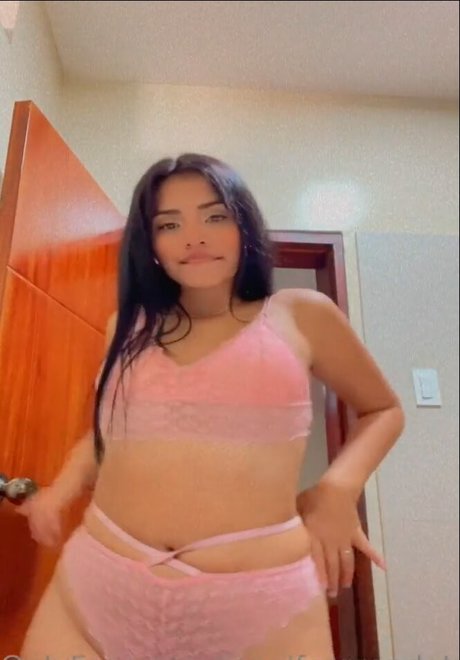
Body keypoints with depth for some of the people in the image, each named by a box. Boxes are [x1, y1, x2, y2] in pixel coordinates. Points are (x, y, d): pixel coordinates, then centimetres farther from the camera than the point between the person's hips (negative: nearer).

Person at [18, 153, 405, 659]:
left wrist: (338, 488, -3)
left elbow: (382, 409, 14)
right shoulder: (128, 327, 9)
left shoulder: (301, 315, 1)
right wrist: (61, 490, 7)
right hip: (95, 585, 3)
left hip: (258, 599, -2)